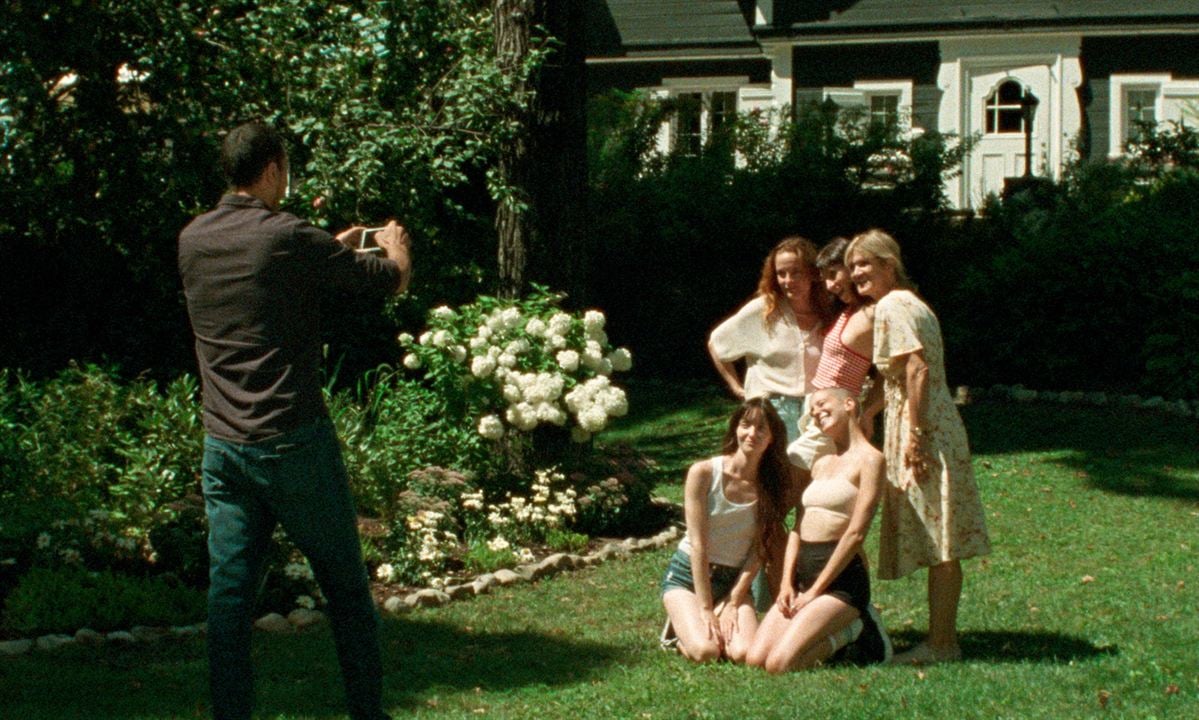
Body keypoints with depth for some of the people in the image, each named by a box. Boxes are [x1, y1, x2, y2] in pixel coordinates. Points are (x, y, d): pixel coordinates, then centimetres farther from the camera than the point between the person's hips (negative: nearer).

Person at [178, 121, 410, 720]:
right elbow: (392, 281, -1)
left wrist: (336, 247, 33)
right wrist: (395, 245, 22)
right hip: (292, 440, -5)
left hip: (222, 444, 5)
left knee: (228, 592, 5)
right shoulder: (291, 239, -11)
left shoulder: (193, 241, 5)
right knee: (345, 585, 9)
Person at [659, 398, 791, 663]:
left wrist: (732, 603, -12)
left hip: (735, 580, 3)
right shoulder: (703, 473, -14)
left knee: (745, 653, -23)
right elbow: (698, 544, -14)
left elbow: (759, 551, -4)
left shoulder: (773, 485, -4)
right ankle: (681, 625, 9)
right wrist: (706, 609, -16)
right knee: (706, 650, -27)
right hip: (688, 575, -3)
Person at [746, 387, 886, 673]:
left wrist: (815, 590, -14)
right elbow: (798, 528, 14)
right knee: (755, 658, -9)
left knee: (780, 663, -22)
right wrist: (787, 583, -1)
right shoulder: (820, 463, 19)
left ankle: (850, 631, 2)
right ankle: (836, 627, 9)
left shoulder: (868, 459, -6)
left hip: (841, 577, -8)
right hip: (803, 573, 8)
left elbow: (856, 533, -13)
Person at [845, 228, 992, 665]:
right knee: (940, 548, 12)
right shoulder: (912, 303, 18)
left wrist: (914, 434, -23)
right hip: (938, 430, 10)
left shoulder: (891, 306, -11)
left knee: (937, 548, -5)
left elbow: (917, 369, -21)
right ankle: (945, 639, 17)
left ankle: (939, 645, -1)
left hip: (921, 434, -10)